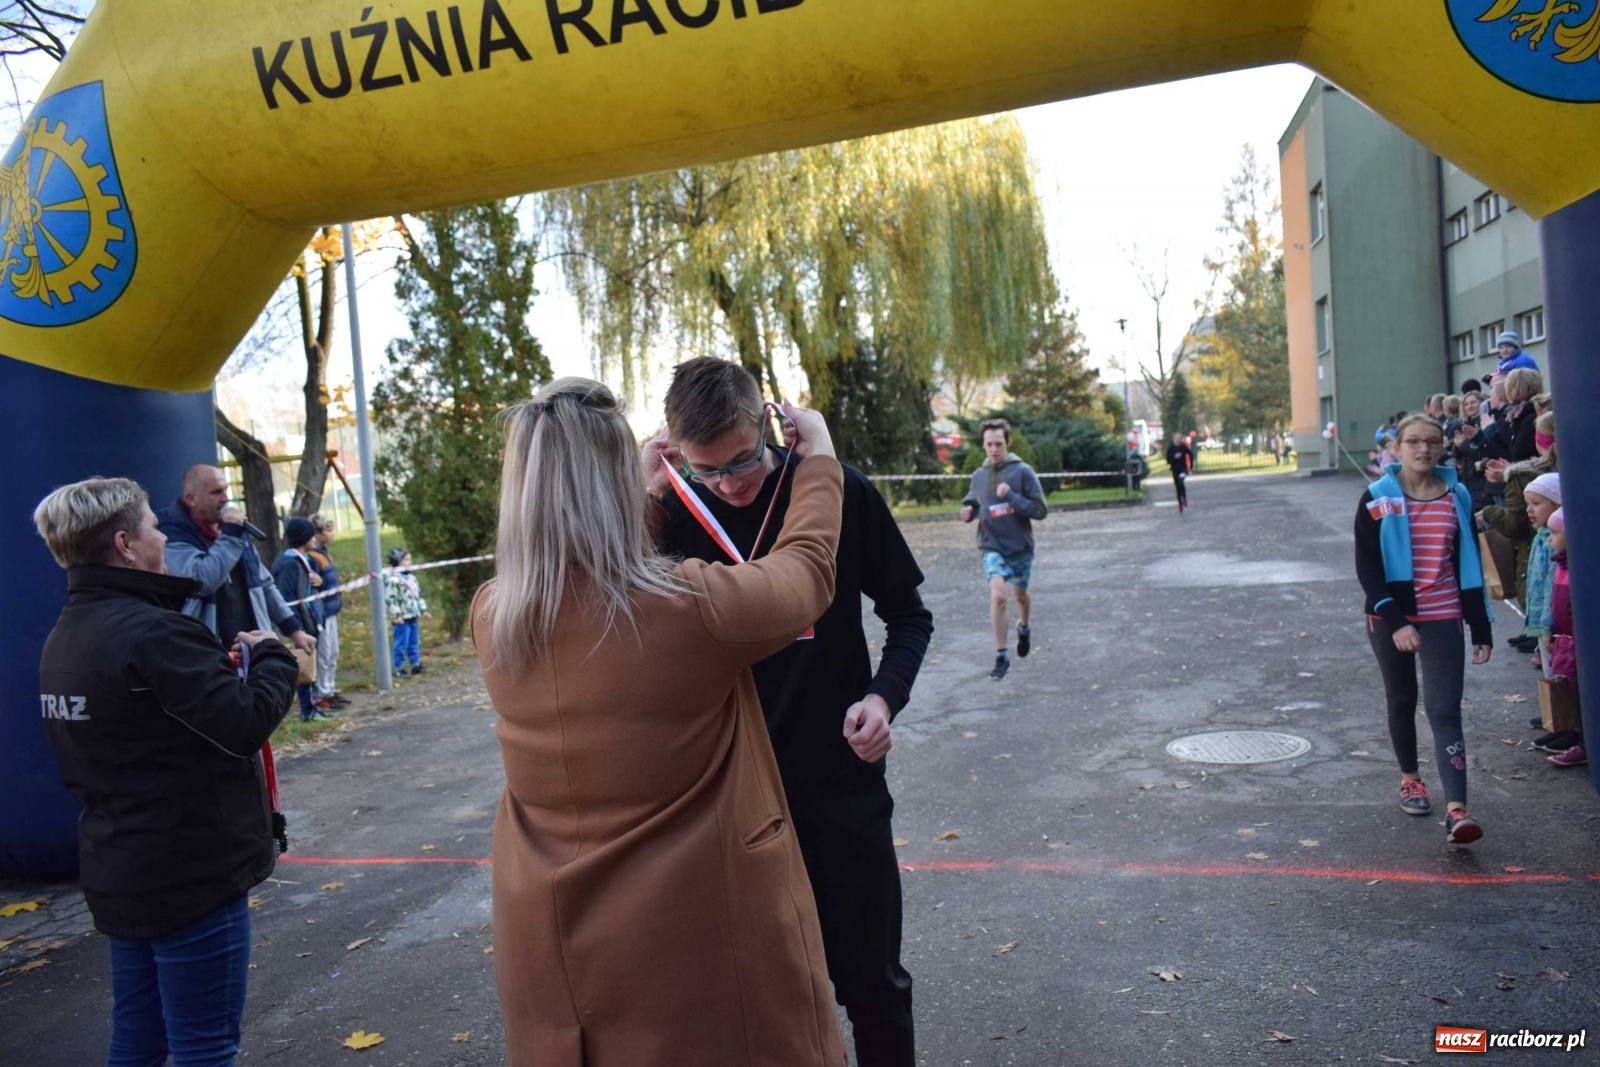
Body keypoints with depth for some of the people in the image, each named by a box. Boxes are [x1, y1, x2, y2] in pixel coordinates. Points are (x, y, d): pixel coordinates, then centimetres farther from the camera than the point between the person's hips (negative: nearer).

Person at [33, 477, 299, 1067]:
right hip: (192, 876, -9)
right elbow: (246, 724, -26)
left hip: (119, 875, 9)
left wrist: (222, 663, 3)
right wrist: (269, 656, -9)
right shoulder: (152, 632, -23)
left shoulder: (65, 635, 8)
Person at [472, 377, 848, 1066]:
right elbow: (807, 569, -5)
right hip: (704, 936, -4)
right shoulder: (690, 606, -24)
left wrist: (654, 498, 19)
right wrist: (819, 460, 11)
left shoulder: (493, 616, -10)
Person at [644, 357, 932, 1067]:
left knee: (869, 979, 11)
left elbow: (908, 614, 1)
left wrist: (884, 697, -17)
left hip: (842, 781, -1)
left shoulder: (838, 492, -8)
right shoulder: (672, 515, -4)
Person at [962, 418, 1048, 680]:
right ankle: (1001, 656, -6)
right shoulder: (979, 475, -1)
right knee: (997, 596, -18)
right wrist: (968, 511, -8)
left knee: (1020, 594, 20)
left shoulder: (1023, 472, -10)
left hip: (1020, 546, 0)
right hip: (992, 547, 0)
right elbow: (972, 503, 15)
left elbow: (1041, 510, -12)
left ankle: (1024, 628, 53)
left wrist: (1011, 497, -24)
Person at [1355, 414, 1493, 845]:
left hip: (1442, 619, 0)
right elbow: (1367, 567, -7)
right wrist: (1394, 621, -16)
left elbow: (1469, 564, 8)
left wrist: (1481, 628, 6)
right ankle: (1410, 778, 35)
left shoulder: (1456, 496, 4)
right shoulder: (1377, 499, -3)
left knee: (1444, 710, -8)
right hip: (1390, 619, 0)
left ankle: (1456, 810, -15)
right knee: (1402, 700, 14)